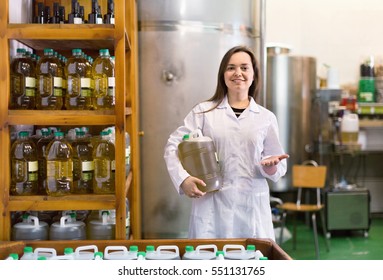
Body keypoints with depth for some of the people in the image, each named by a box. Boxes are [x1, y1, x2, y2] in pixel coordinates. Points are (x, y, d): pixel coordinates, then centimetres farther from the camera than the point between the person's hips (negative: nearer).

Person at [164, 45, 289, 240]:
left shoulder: (266, 117, 9)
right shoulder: (203, 111, 4)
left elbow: (279, 168, 11)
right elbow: (173, 146, 2)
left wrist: (271, 166, -12)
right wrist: (183, 179, -13)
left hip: (252, 206, 2)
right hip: (211, 204, -1)